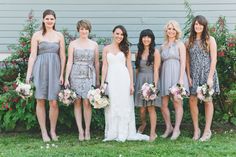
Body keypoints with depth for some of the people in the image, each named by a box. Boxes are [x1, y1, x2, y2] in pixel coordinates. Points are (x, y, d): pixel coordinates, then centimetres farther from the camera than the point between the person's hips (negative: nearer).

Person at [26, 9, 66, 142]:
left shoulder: (59, 36, 9)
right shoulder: (37, 35, 4)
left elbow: (63, 56, 8)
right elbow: (33, 55, 1)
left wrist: (62, 74, 1)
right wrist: (29, 73, -4)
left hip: (54, 69, 1)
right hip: (40, 69, -1)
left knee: (54, 102, -3)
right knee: (40, 101, 1)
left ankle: (53, 131, 13)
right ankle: (44, 132, 11)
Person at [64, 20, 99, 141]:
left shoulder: (94, 45, 9)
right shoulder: (73, 44, 6)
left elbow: (96, 63, 12)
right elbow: (69, 61, 3)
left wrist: (98, 79, 11)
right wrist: (66, 78, -3)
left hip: (89, 75, 0)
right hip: (76, 75, 0)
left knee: (87, 103, -5)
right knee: (77, 103, 0)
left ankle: (87, 130, 4)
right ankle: (80, 130, 5)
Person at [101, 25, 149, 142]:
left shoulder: (125, 49, 10)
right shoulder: (106, 49, 10)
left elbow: (129, 67, 7)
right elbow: (104, 66, 7)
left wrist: (131, 83, 0)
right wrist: (102, 82, -1)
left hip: (124, 79, 0)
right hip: (111, 79, 0)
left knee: (124, 105, 0)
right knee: (112, 106, 1)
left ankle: (123, 134, 6)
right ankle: (112, 134, 8)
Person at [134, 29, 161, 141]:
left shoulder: (155, 52, -3)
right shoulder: (139, 52, 12)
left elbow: (156, 70, -8)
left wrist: (155, 84, -15)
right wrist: (135, 82, 10)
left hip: (150, 79, -4)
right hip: (140, 80, 4)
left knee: (151, 107, -5)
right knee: (141, 107, 5)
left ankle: (153, 132, 2)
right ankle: (143, 124, 35)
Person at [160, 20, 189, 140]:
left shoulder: (180, 44, 5)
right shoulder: (163, 46, 17)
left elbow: (183, 62, -2)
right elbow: (161, 63, 15)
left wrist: (181, 78, -12)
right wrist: (159, 78, 6)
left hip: (176, 74, -4)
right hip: (165, 75, 4)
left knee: (177, 102, -2)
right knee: (163, 104, 1)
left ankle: (176, 129, 5)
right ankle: (168, 127, 16)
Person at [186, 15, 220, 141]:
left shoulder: (210, 40, -1)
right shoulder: (189, 41, 8)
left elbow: (213, 60, -5)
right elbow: (187, 61, 7)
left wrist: (210, 77, -12)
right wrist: (189, 76, -2)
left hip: (207, 73, -3)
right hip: (194, 75, 3)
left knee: (208, 101, 4)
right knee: (192, 100, -2)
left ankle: (207, 131, 10)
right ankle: (196, 130, 10)